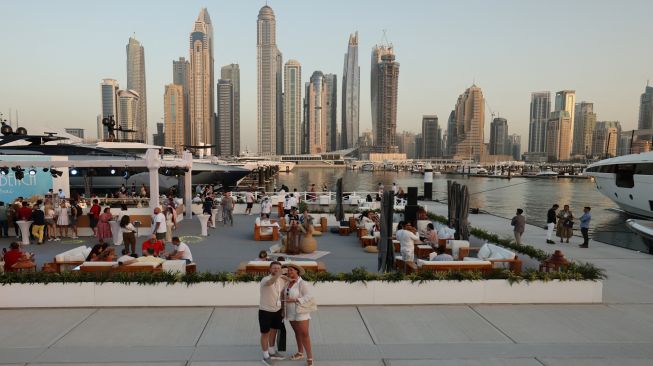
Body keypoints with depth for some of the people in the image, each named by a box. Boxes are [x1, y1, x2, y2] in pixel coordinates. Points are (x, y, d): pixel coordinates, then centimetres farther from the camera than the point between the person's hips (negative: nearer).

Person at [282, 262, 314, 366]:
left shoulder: (302, 283, -19)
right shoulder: (288, 282, 2)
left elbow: (308, 296, -26)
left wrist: (294, 300, -31)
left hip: (301, 312, -7)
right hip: (291, 312, 7)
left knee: (304, 334, -8)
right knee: (297, 332, 18)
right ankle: (300, 353, 33)